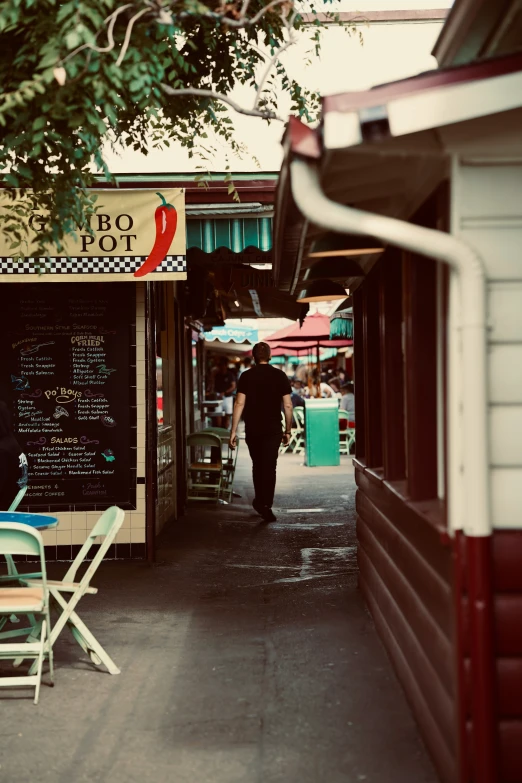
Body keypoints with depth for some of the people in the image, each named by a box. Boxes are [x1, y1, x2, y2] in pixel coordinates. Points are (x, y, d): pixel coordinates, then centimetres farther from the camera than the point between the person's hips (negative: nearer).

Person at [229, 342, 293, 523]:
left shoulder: (246, 376, -2)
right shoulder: (280, 376, -1)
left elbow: (239, 404, -7)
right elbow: (288, 405, -2)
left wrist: (233, 431, -5)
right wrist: (288, 430, 7)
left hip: (252, 429, 1)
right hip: (273, 429, -1)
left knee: (257, 465, 17)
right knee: (269, 467, 0)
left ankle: (260, 501, 26)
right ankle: (265, 504, -11)